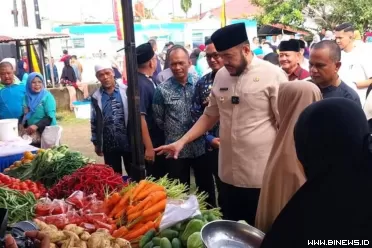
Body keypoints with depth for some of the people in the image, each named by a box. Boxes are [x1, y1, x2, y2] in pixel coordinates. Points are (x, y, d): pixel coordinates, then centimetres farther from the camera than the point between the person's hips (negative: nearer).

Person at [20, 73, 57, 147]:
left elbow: (50, 116, -12)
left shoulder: (47, 96, -5)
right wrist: (23, 126, -3)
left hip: (46, 132, -4)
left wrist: (36, 125, -22)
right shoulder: (26, 97, 7)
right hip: (30, 131, 4)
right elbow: (24, 114, 14)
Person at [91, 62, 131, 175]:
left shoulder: (126, 90, -5)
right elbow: (94, 121, 8)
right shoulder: (96, 97, 2)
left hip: (128, 142, -2)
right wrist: (96, 142, 8)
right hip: (109, 145, 2)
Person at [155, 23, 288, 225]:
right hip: (229, 174, 5)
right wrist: (182, 141, 7)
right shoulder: (221, 76, 6)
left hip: (261, 177, -5)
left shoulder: (273, 75, -10)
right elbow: (210, 116, 15)